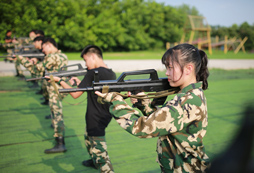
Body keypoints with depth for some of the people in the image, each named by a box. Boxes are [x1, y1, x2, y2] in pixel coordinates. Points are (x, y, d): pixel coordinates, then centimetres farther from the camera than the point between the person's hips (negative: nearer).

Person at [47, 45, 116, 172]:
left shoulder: (93, 73, -20)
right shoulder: (111, 74, 4)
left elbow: (75, 94, -13)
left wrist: (59, 80, -2)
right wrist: (80, 83, 12)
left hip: (95, 120, -10)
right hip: (106, 117, 10)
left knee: (100, 153, -5)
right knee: (88, 138, 33)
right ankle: (94, 161, 55)